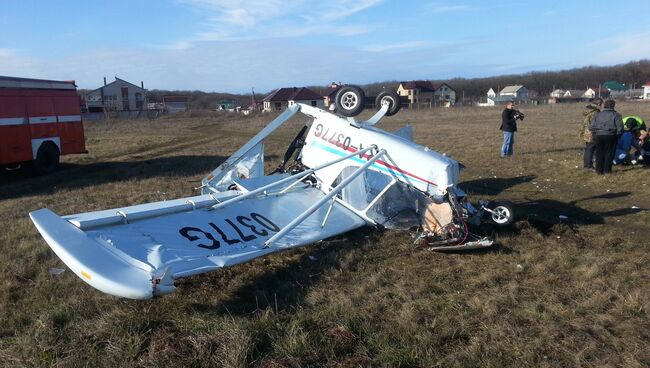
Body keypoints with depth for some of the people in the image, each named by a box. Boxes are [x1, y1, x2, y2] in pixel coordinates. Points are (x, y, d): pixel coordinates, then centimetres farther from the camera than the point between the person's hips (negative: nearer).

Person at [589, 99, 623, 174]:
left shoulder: (597, 115, 7)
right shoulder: (616, 115, -3)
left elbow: (591, 127, 3)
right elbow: (620, 127, -10)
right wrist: (618, 134, 6)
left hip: (598, 136, 3)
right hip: (610, 136, -3)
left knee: (599, 153, 11)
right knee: (609, 153, 7)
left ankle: (599, 170, 13)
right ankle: (607, 169, 9)